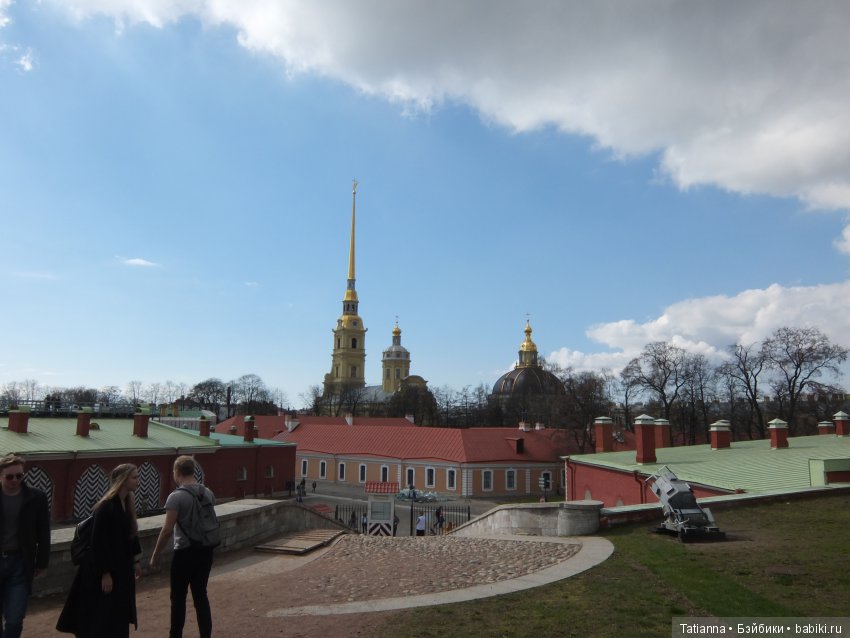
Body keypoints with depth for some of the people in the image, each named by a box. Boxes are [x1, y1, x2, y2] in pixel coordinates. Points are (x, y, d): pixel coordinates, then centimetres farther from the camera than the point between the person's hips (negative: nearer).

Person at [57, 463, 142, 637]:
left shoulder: (128, 503, 3)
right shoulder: (106, 506, -21)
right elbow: (98, 542, -21)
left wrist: (136, 561, 16)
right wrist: (105, 573, -19)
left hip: (122, 569, 8)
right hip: (104, 571, -8)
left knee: (119, 619, 15)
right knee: (102, 620, 2)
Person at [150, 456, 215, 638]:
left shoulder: (176, 496, -14)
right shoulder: (208, 493, 5)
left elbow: (167, 530, -16)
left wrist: (155, 555, -6)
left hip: (185, 552, -5)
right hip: (205, 550, 6)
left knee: (178, 597, 9)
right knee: (200, 595, 12)